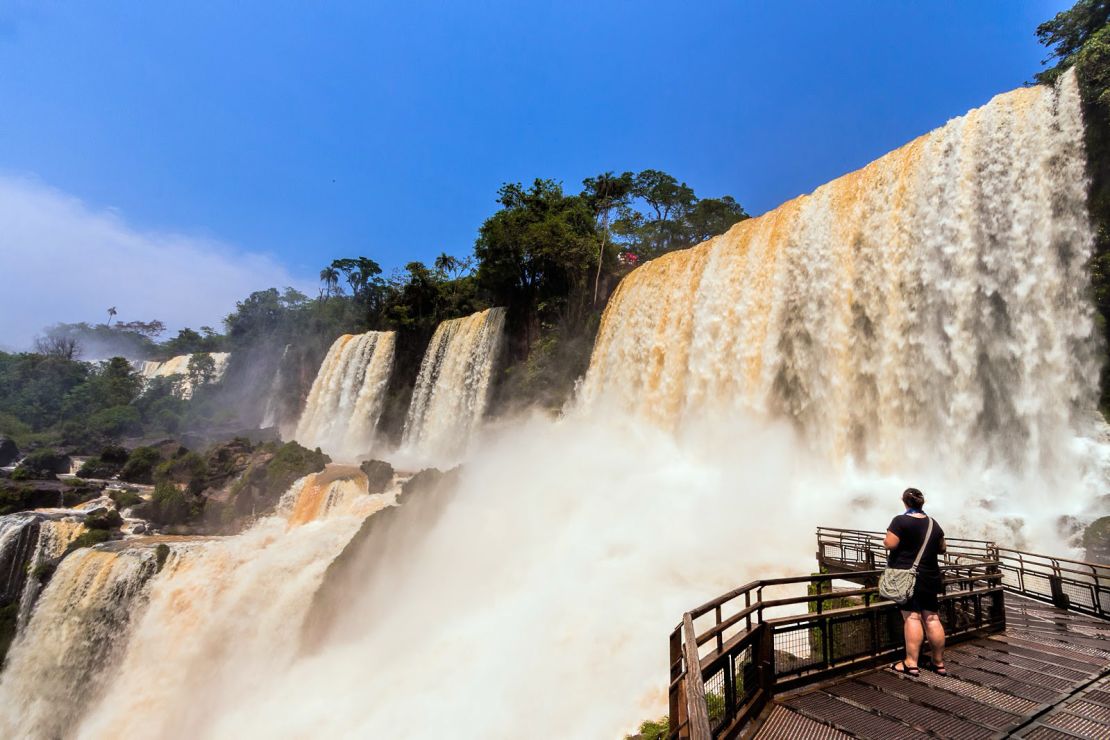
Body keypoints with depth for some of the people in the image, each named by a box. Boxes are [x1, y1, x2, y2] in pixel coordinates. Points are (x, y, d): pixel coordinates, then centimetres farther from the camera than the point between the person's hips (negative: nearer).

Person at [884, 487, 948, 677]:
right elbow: (943, 548, 18)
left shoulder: (901, 521, -12)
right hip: (929, 577, 6)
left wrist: (885, 540, 3)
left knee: (912, 617, -6)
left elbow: (890, 544, -17)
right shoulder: (933, 523, 8)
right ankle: (939, 663, 19)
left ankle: (911, 663, -6)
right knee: (932, 618, 10)